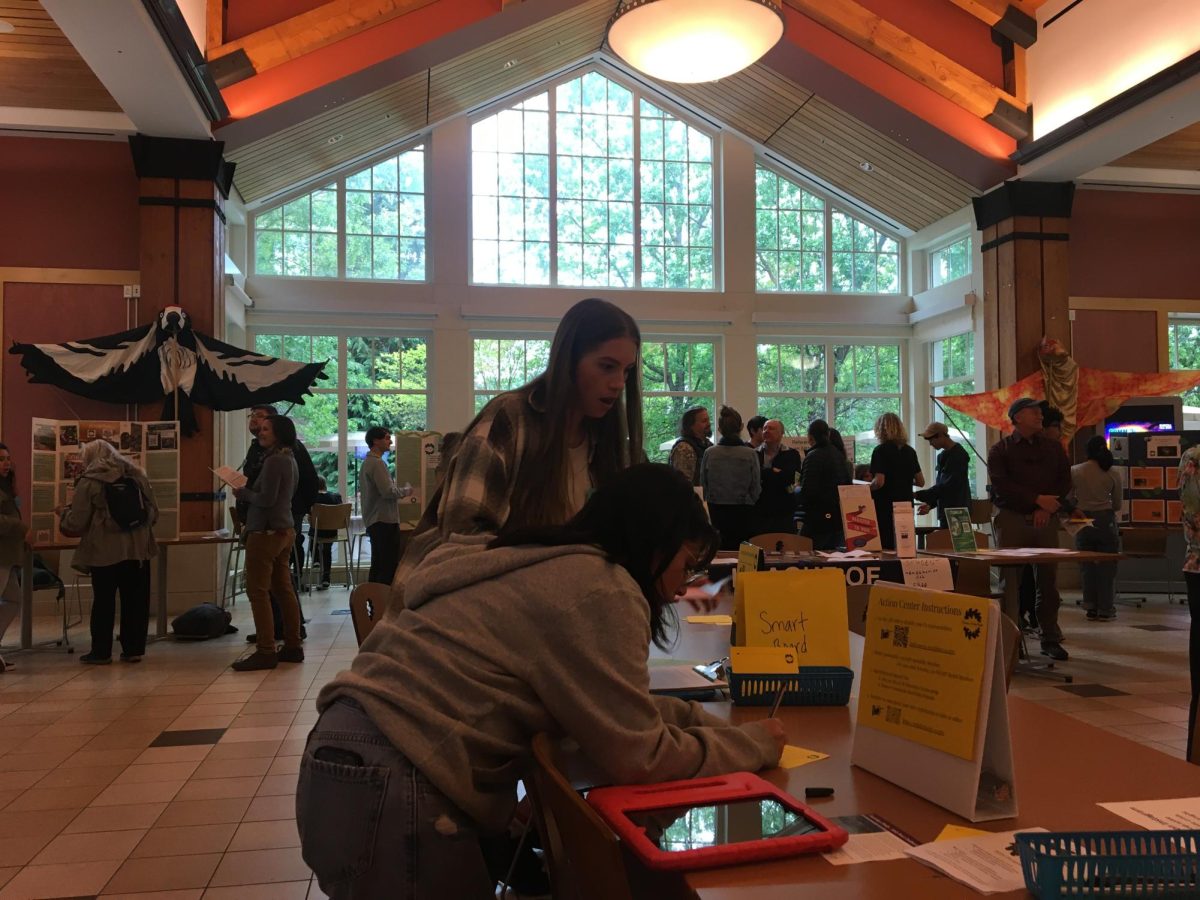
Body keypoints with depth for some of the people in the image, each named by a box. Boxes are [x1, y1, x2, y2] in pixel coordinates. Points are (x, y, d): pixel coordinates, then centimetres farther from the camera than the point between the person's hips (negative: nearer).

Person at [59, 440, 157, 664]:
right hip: (138, 548, 3)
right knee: (135, 600, 7)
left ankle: (101, 651, 12)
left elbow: (76, 523, -1)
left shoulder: (88, 482, -3)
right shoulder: (137, 475, 10)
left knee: (103, 601, 6)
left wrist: (65, 513, 20)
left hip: (105, 551, -3)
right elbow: (153, 513, 12)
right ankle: (133, 649, 10)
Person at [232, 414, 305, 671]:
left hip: (267, 531, -10)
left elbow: (266, 499, -20)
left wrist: (243, 492, -4)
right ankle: (292, 647, 17)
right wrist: (247, 493, 13)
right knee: (283, 588, 12)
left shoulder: (274, 461, -16)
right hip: (286, 530, 10)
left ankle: (265, 652, -5)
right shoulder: (289, 459, 15)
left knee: (258, 591, -6)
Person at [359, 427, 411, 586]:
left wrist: (398, 488, 18)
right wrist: (406, 490, -5)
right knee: (389, 566, -9)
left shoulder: (367, 463, 17)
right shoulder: (377, 463, -15)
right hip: (385, 520, -10)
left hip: (373, 521, 10)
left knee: (378, 565, 13)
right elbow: (388, 491, -22)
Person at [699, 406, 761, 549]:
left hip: (715, 512, 1)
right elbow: (756, 491, -2)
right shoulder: (750, 455, -8)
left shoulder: (709, 454, -6)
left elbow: (703, 488, 2)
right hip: (743, 514, -1)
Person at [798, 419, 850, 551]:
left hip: (820, 515, -8)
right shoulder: (837, 454, 11)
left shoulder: (813, 456, -15)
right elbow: (847, 483, 17)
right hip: (838, 514, 8)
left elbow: (808, 489, -20)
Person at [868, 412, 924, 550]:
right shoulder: (910, 451, 7)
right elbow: (921, 482, 11)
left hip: (885, 508, -6)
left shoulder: (881, 451, -11)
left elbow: (879, 482, -20)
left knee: (885, 548, -1)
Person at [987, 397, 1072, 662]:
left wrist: (1047, 509, -8)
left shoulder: (1053, 448, 15)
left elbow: (1064, 482, 8)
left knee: (1048, 580, 6)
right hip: (1011, 519, -3)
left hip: (1046, 520, 4)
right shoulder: (1000, 450, 3)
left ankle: (1051, 639, 15)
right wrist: (1038, 499, -15)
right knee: (1010, 582, -4)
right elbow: (1000, 486, -10)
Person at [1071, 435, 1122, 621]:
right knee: (1107, 566, 7)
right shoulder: (1112, 474, -4)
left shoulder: (1074, 471, -5)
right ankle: (1106, 609, 10)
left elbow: (1069, 499, -1)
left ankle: (1091, 608, 13)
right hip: (1106, 521, 0)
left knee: (1087, 566, 10)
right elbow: (1118, 505, 3)